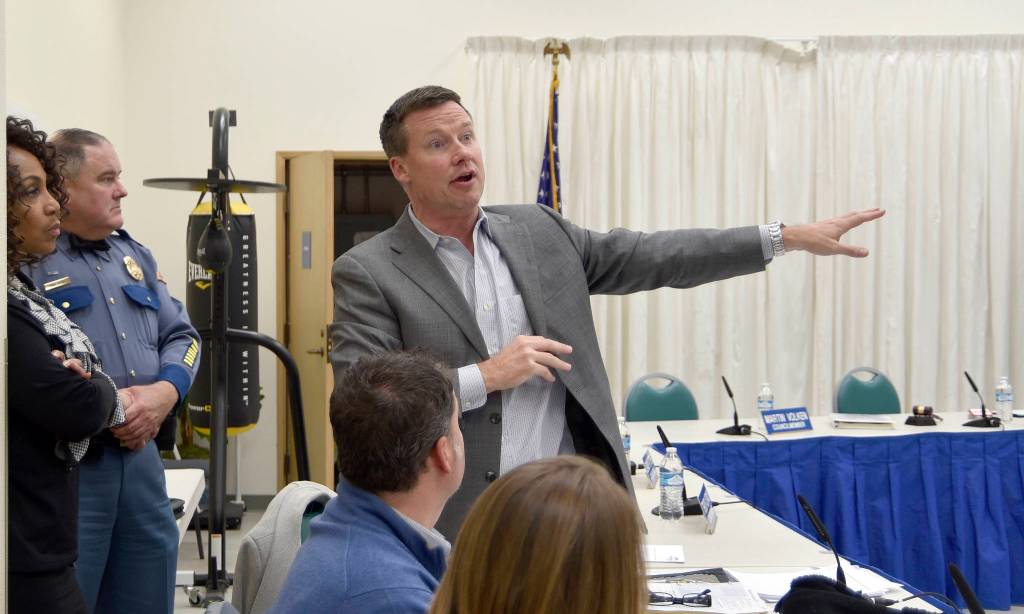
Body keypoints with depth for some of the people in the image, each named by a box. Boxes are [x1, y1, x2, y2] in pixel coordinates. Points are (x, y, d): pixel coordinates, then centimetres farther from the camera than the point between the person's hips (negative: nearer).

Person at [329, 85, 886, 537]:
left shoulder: (536, 230, 9)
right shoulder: (366, 273, -5)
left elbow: (652, 257, 10)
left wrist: (788, 238, 8)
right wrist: (484, 377, -17)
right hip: (458, 532, -4)